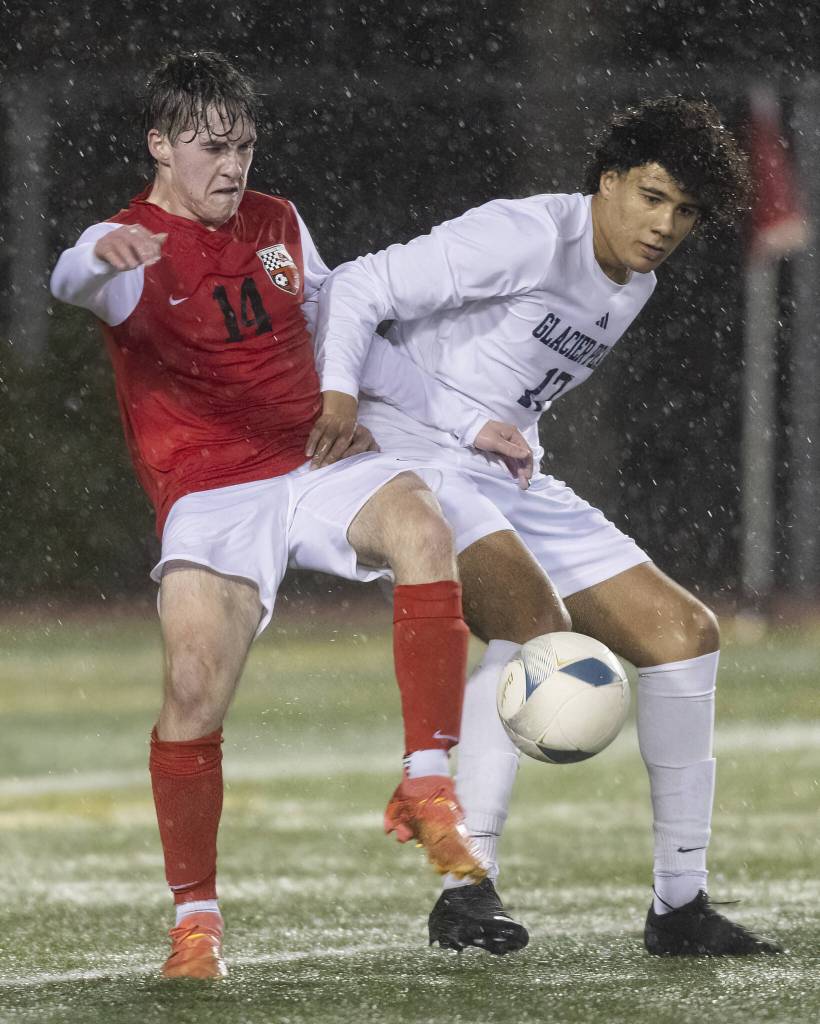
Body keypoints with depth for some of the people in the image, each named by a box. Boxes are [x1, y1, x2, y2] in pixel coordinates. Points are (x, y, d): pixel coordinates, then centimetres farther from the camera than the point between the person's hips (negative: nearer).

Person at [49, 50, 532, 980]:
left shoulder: (278, 225, 15)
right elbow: (74, 280, -28)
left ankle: (426, 789, -28)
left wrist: (454, 419, 24)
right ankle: (194, 918, -2)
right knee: (193, 688, -20)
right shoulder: (134, 250, -3)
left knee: (420, 521, -30)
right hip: (211, 496, -3)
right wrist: (101, 254, -55)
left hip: (319, 465, 3)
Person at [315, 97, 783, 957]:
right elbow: (356, 287, -19)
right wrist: (340, 402, -30)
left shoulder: (635, 286, 12)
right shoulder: (528, 237, -16)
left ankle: (680, 905, 9)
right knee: (537, 624, -33)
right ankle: (466, 886, -32)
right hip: (412, 457, -9)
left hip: (510, 479, 9)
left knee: (683, 631, 4)